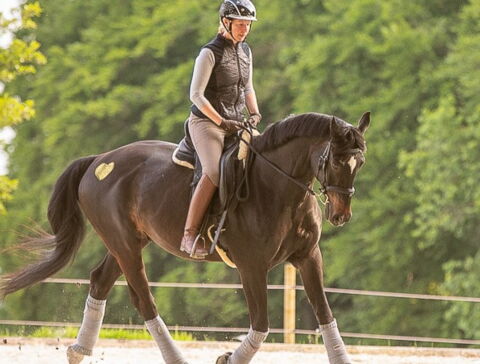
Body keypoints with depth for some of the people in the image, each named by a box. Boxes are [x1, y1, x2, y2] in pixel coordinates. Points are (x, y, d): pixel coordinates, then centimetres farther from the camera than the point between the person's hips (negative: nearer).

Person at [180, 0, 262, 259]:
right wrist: (222, 122, -18)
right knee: (214, 172, -29)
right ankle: (189, 235, -29)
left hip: (237, 124, 8)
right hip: (206, 122, -8)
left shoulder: (245, 51, 13)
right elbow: (196, 94, -13)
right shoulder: (210, 53, -10)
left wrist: (254, 114, 4)